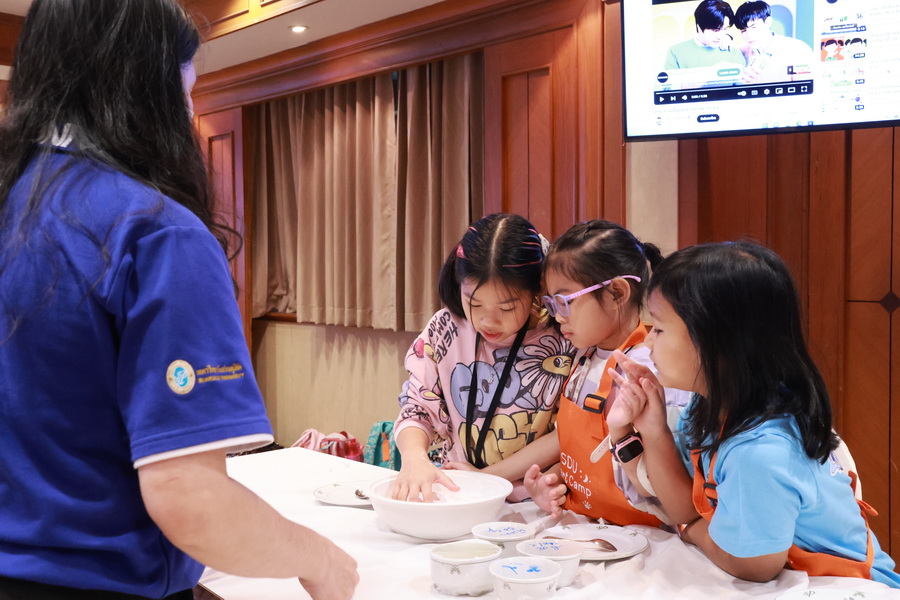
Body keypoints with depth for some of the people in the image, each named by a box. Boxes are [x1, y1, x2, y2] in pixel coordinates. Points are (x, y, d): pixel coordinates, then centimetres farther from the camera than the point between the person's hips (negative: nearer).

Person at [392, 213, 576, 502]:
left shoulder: (562, 338, -10)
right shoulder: (444, 329, -1)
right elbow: (416, 410, 3)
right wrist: (414, 457, -20)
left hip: (530, 505, -3)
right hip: (450, 493, 4)